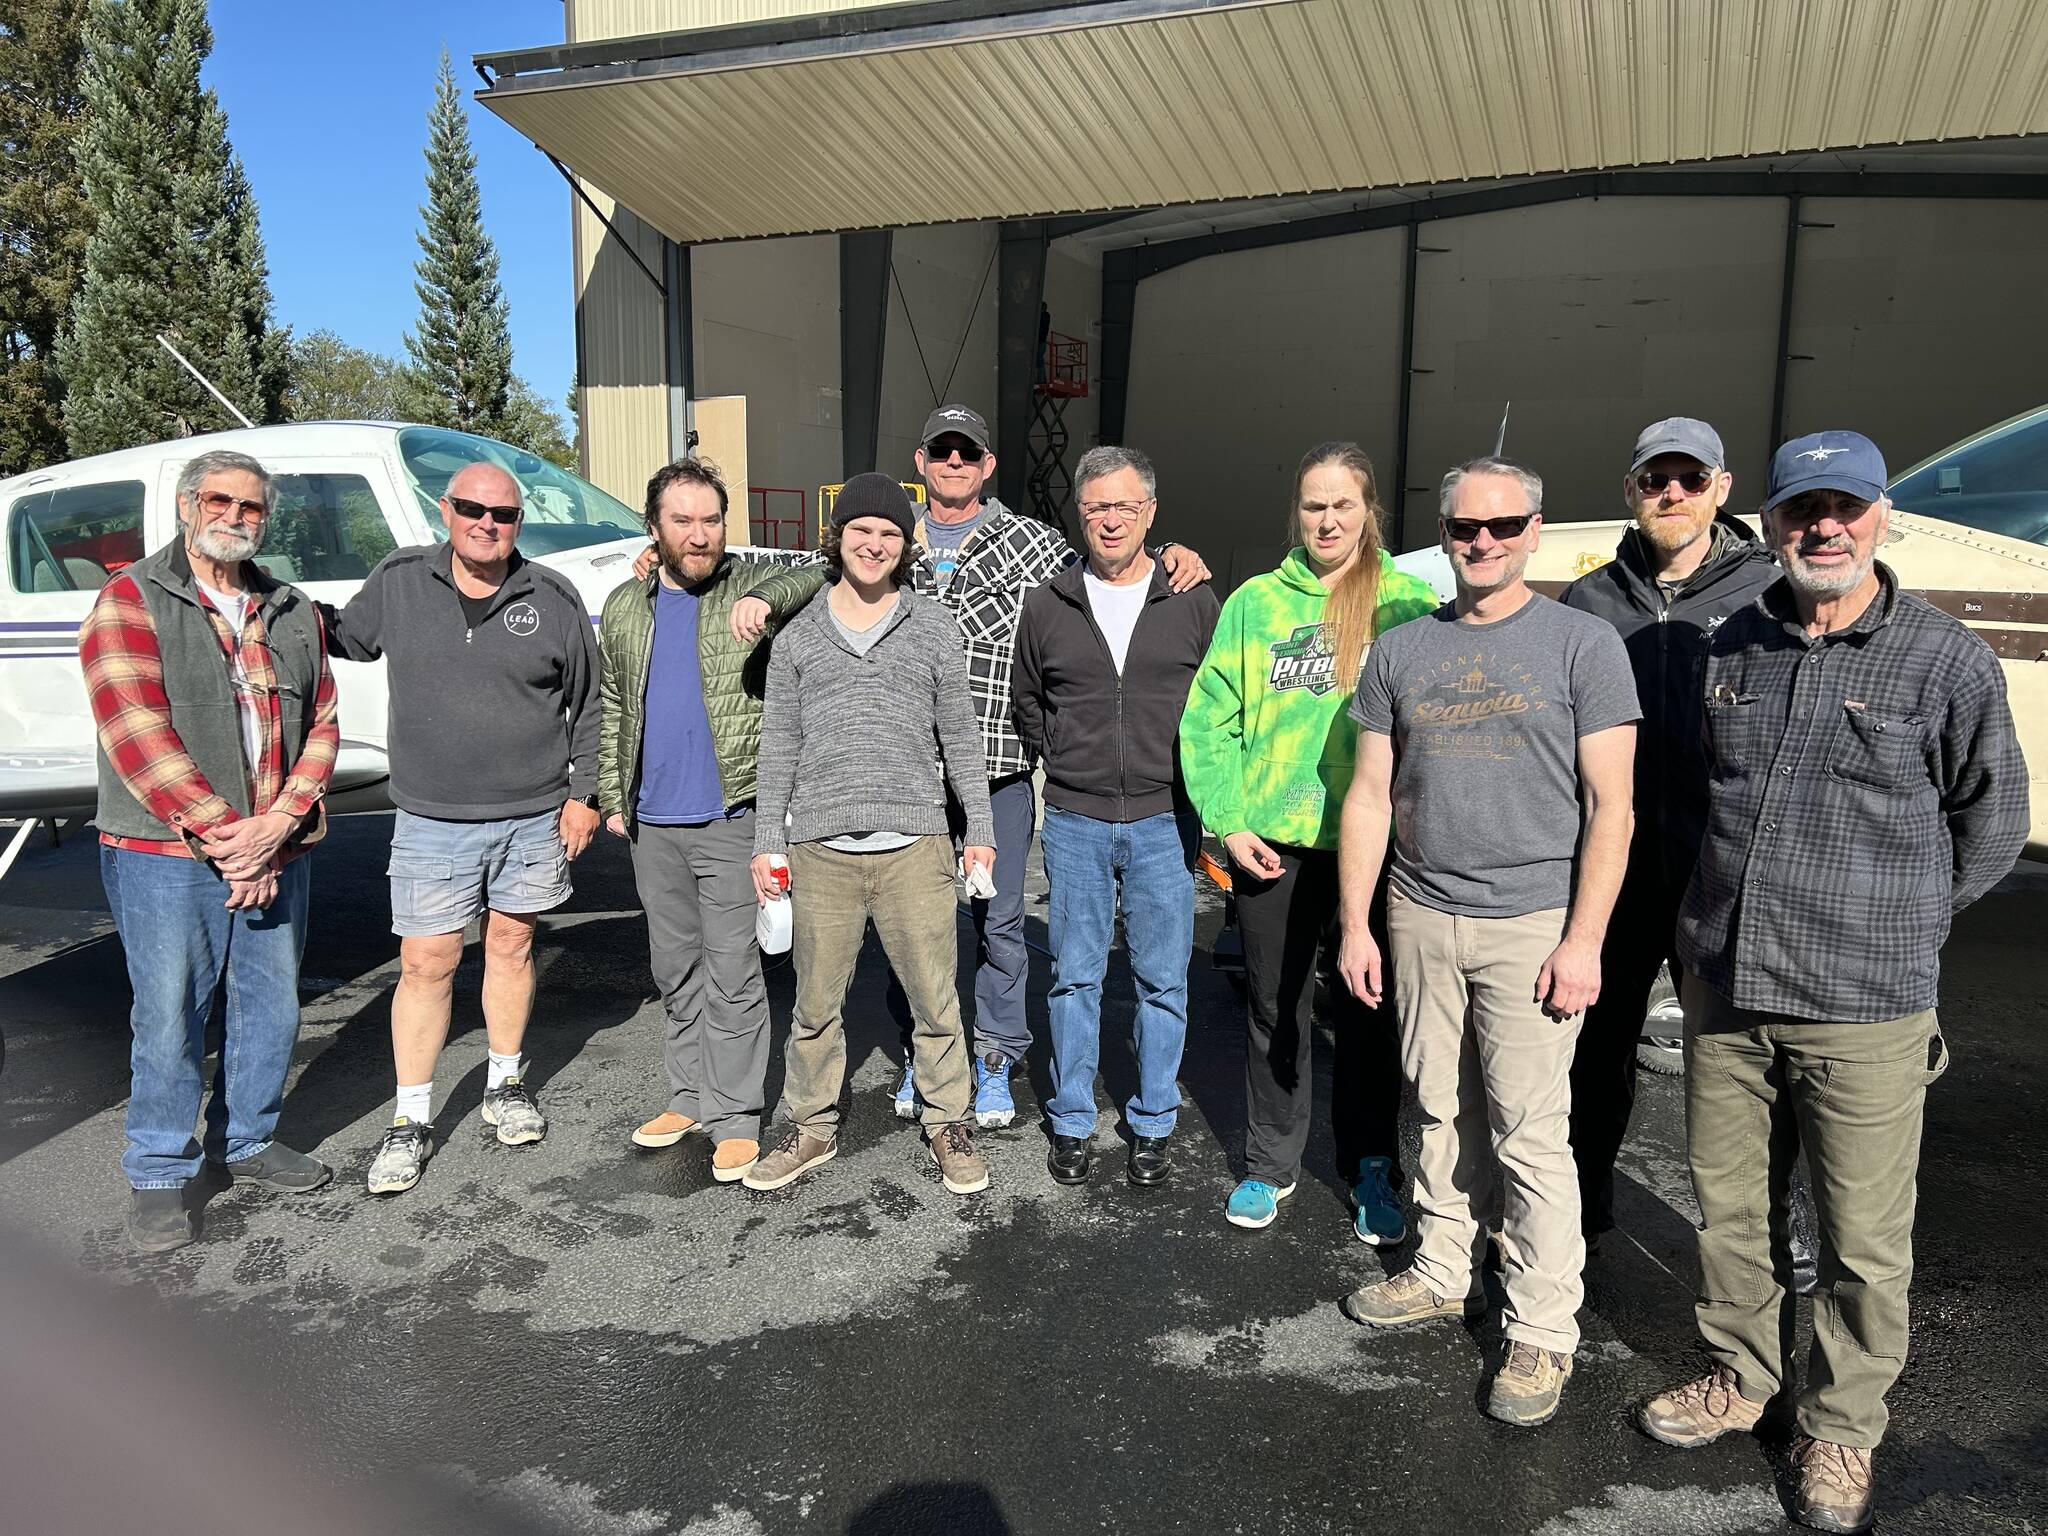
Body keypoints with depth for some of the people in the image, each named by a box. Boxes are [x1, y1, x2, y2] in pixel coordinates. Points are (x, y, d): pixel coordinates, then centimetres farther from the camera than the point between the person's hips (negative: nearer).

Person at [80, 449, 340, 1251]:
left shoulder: (294, 613, 12)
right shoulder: (132, 600, -3)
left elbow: (321, 725, 7)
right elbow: (137, 734, -12)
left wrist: (278, 824, -9)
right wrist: (219, 834, -17)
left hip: (276, 853, 5)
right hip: (165, 855, -5)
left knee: (272, 1006, 13)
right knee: (170, 1018, 1)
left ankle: (249, 1140, 32)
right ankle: (159, 1177, 17)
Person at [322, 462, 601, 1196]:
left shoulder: (553, 599, -2)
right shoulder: (398, 580, 1)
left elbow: (589, 703, 5)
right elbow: (347, 640, 17)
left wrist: (584, 791, 1)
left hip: (534, 816, 0)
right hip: (432, 819, 0)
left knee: (511, 945, 13)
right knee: (425, 964, 2)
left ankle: (506, 1084, 32)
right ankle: (411, 1121, 15)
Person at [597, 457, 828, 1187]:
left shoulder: (755, 586, -3)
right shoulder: (625, 608, 11)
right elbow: (613, 711, 16)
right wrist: (612, 796, 12)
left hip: (731, 815, -5)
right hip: (652, 823, 5)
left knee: (732, 970, -2)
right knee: (675, 968, 15)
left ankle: (735, 1117, 8)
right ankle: (692, 1096, 28)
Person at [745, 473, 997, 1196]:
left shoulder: (934, 628, 8)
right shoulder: (798, 635, 9)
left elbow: (959, 738, 10)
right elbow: (779, 746, 11)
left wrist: (980, 830, 7)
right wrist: (767, 841, 7)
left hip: (915, 847, -1)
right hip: (821, 850, 1)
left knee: (935, 999, 5)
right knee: (815, 1002, 9)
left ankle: (949, 1124, 23)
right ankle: (812, 1126, 27)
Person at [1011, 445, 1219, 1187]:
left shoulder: (1193, 602, 1)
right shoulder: (1048, 604, 4)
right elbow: (1026, 702, 17)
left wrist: (1189, 779, 3)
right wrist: (1066, 764, 9)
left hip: (1164, 821, 0)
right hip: (1075, 823, 1)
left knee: (1163, 981, 7)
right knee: (1075, 977, 8)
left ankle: (1152, 1125, 23)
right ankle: (1073, 1122, 23)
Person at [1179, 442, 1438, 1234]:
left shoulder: (1408, 600, 0)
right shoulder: (1256, 601, 4)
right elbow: (1209, 718, 3)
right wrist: (1229, 821, -5)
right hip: (1270, 842, 2)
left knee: (1367, 1009, 10)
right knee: (1275, 1007, 13)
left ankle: (1372, 1168, 28)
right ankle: (1270, 1162, 29)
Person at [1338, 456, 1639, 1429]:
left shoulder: (1583, 645, -1)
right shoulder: (1399, 653, 9)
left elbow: (1610, 807, -5)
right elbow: (1370, 797, 10)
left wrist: (1584, 940, -11)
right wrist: (1355, 927, 6)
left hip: (1533, 925, -3)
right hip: (1421, 918, 4)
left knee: (1530, 1133, -1)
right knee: (1442, 1113, 13)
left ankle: (1541, 1331, 12)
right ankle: (1441, 1276, 30)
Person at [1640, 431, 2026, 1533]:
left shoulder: (1945, 660, -6)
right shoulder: (1733, 648, 7)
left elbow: (1992, 823, 4)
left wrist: (1892, 922, 8)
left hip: (1866, 1007, -4)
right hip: (1723, 994, 4)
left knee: (1863, 1240, 8)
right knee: (1728, 1209, 17)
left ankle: (1840, 1427, 29)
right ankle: (1741, 1376, 38)